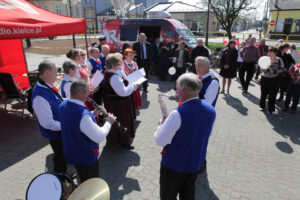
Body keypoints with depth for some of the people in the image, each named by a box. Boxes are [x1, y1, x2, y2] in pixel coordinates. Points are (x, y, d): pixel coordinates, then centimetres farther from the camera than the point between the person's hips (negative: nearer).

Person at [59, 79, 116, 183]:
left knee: (83, 181, 32)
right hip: (86, 157, -8)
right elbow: (99, 137, -30)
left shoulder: (63, 105, -9)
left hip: (71, 153, 8)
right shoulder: (83, 115, -38)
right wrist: (109, 122, -16)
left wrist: (93, 114, -2)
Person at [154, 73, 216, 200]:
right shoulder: (211, 110, -10)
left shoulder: (178, 114, -32)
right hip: (196, 163, 6)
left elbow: (160, 141, -24)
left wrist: (161, 124, -5)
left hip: (174, 164, -5)